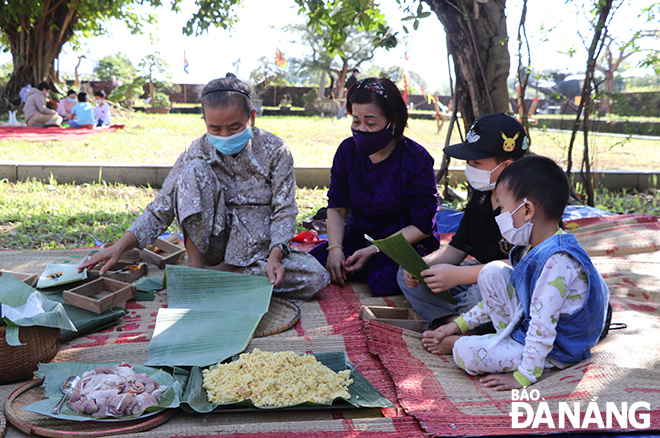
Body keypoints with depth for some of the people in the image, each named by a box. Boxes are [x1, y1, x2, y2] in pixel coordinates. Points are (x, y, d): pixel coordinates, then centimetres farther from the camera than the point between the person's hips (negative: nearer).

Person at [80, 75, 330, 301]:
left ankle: (217, 273, -24)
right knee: (194, 170, -21)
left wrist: (274, 256, -30)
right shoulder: (197, 153, -5)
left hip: (258, 247, 1)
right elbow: (160, 210, -4)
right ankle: (195, 265, -21)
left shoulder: (274, 150, -6)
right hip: (210, 243, 0)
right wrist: (119, 247, -20)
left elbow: (284, 211, -10)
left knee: (317, 278, -29)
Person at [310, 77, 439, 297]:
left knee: (384, 281, -36)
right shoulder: (348, 150, -2)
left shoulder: (416, 160, -16)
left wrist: (373, 251, -20)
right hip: (358, 236, 5)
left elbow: (423, 227, -14)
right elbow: (336, 206, 5)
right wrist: (335, 248, -13)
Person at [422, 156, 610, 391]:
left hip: (554, 350, -9)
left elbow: (542, 325, -32)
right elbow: (500, 294, 12)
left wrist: (524, 376, -29)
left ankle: (454, 343, 9)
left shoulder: (557, 262, -32)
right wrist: (461, 323, 11)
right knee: (491, 272, 0)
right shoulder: (534, 248, 1)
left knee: (467, 354, -25)